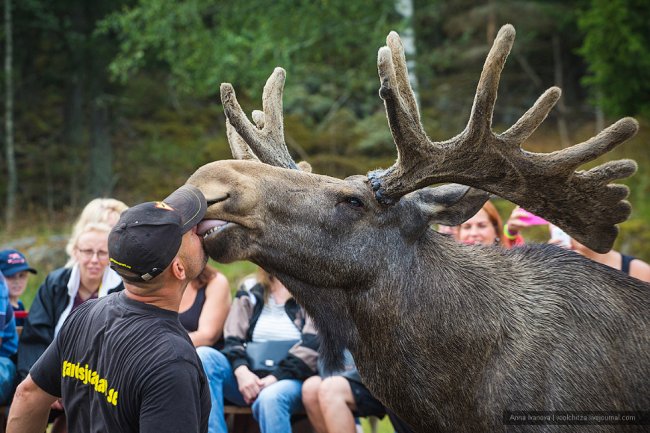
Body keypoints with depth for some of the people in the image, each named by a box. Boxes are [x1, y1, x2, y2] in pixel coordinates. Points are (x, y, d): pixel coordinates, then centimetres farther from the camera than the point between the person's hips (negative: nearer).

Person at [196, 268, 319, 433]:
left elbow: (313, 346, -5)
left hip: (291, 379, -4)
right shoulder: (248, 295, 19)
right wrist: (241, 370, -15)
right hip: (249, 378, 4)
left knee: (270, 398, -38)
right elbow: (233, 340, 8)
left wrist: (274, 378, -17)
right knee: (203, 356, -22)